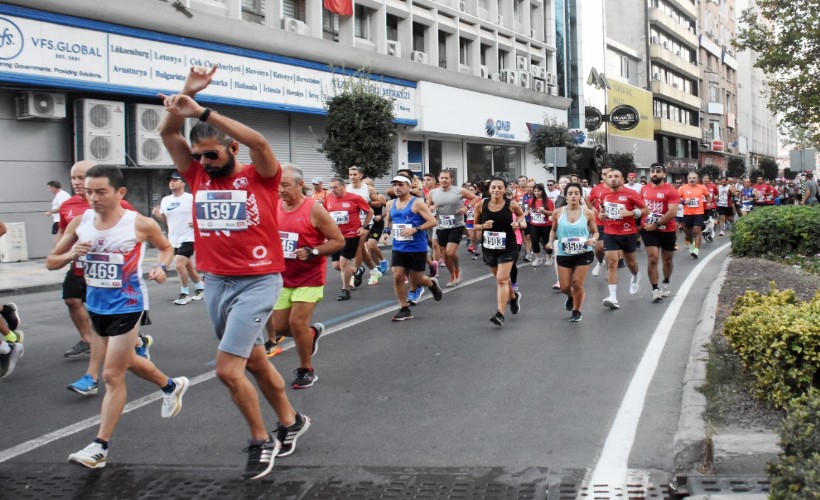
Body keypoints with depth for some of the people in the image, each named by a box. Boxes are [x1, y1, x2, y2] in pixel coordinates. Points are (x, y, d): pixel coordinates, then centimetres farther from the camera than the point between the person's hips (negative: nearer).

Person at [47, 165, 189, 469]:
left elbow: (166, 247, 5)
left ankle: (100, 448, 3)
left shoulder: (141, 224, -14)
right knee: (127, 361, 25)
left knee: (112, 375, -5)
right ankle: (171, 387, 52)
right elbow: (51, 262, 3)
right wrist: (71, 254, -18)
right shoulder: (79, 223, -4)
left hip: (127, 305, -6)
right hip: (96, 304, 6)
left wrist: (161, 267, -16)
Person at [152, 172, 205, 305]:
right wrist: (157, 215, -3)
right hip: (173, 240, 7)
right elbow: (165, 219, 18)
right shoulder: (165, 200, 9)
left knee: (179, 264, -17)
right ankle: (200, 287, 35)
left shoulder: (191, 198, -9)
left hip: (188, 239, -7)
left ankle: (185, 293, -2)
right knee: (188, 266, 16)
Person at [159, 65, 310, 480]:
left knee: (227, 369, -11)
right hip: (215, 283, 6)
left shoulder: (260, 178, -7)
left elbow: (258, 142, -26)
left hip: (257, 282, -6)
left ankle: (262, 441, 9)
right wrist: (186, 93, -11)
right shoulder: (198, 176, 7)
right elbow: (167, 134, 3)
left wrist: (203, 113, -28)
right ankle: (291, 421, 37)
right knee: (255, 362, 17)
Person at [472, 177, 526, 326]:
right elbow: (475, 225, 5)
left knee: (501, 279, -12)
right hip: (489, 247, 4)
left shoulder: (511, 205, -10)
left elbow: (521, 215, 11)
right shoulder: (481, 205, -7)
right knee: (502, 278, 22)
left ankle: (500, 314, -11)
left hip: (507, 247, -4)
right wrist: (483, 226, -16)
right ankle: (513, 296, 51)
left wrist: (519, 224, -10)